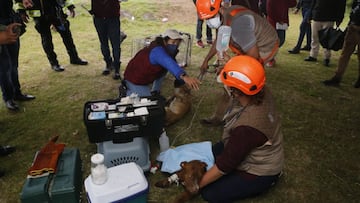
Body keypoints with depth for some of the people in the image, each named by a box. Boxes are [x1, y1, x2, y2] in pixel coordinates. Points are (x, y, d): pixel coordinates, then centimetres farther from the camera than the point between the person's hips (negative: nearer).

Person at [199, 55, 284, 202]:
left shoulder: (247, 127, -42)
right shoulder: (262, 92, -22)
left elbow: (225, 165, -28)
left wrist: (196, 184, -15)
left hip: (259, 171, -8)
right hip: (256, 151, 8)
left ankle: (264, 181, 8)